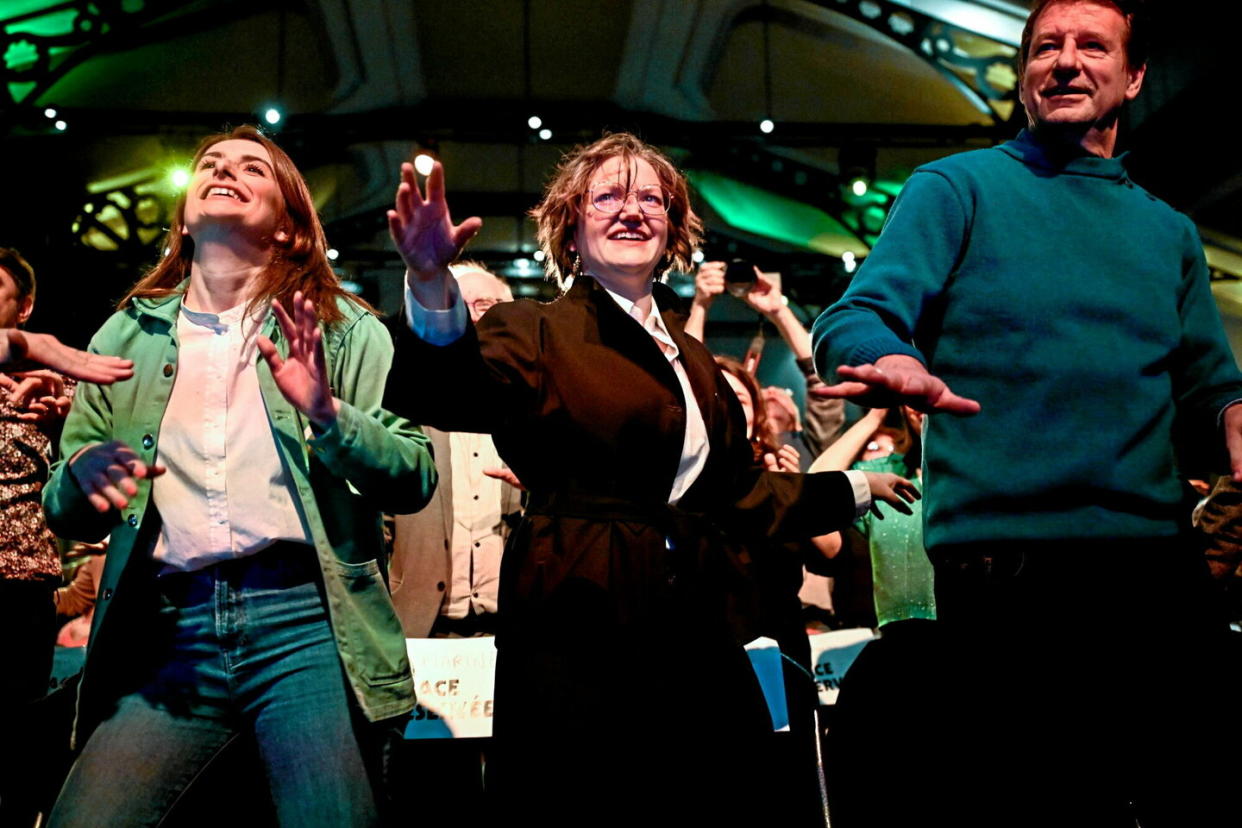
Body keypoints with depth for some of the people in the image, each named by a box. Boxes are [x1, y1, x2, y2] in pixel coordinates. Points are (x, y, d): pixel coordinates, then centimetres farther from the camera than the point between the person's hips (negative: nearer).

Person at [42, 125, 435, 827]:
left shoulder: (345, 330, 9)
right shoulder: (126, 337, 17)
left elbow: (415, 479, 2)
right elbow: (67, 514, 15)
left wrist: (330, 414, -15)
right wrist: (83, 475, -8)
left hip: (307, 618, -2)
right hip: (169, 635, 2)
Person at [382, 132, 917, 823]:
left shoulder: (691, 356, 19)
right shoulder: (537, 333, 0)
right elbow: (447, 393, -21)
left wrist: (853, 490, 32)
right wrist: (432, 286, -40)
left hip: (697, 645, 6)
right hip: (581, 643, -6)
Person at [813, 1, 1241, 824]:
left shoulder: (1169, 231, 20)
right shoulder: (958, 187, 6)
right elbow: (857, 320, -8)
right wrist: (895, 366, -32)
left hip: (1158, 563, 5)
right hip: (1004, 559, -5)